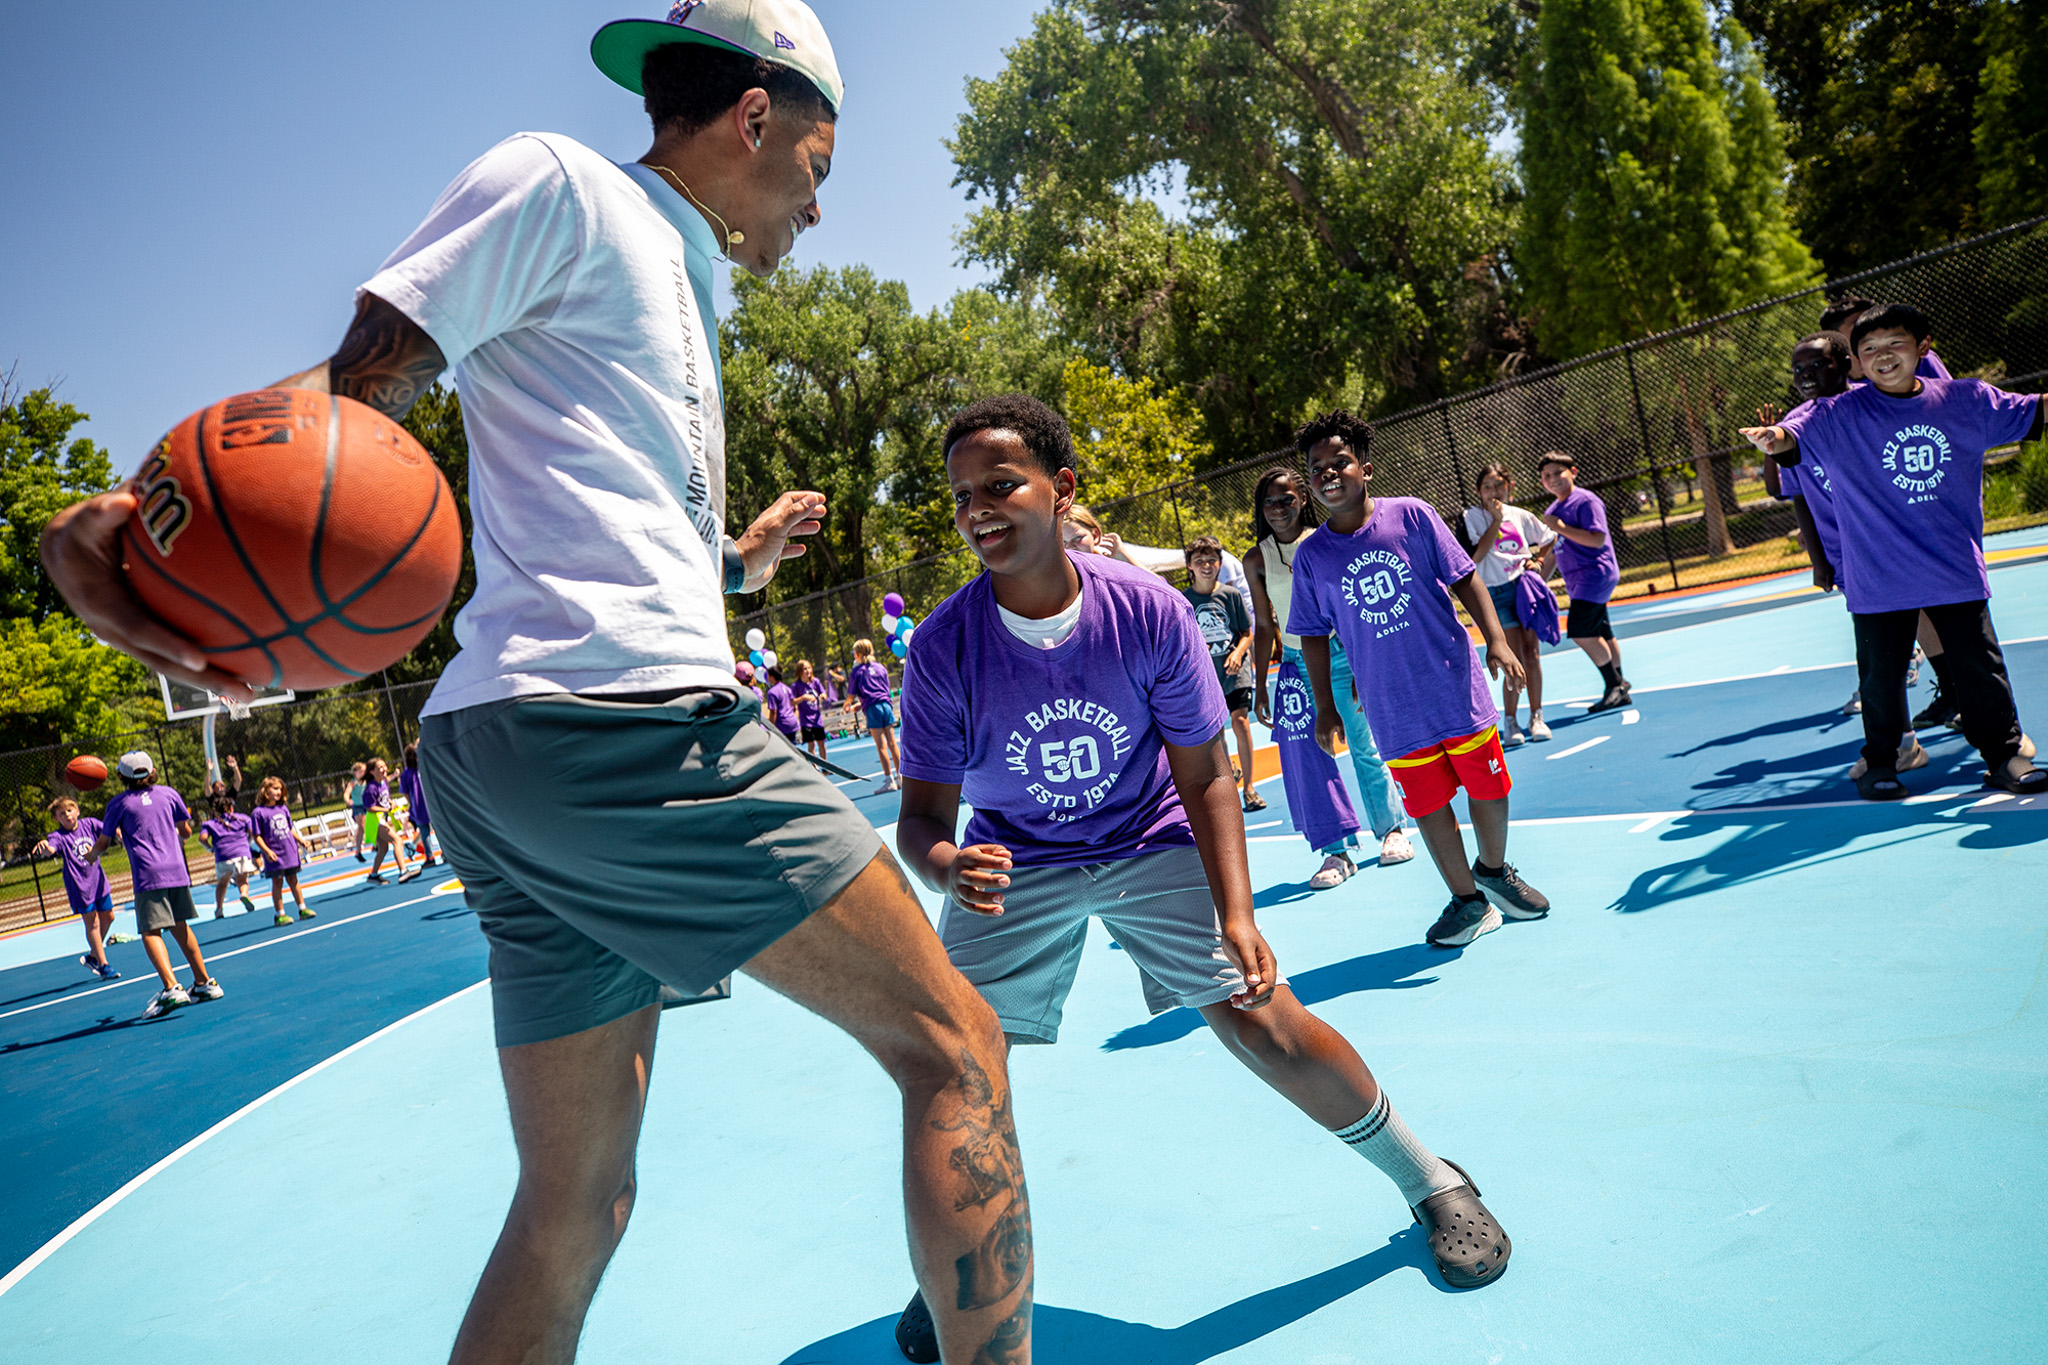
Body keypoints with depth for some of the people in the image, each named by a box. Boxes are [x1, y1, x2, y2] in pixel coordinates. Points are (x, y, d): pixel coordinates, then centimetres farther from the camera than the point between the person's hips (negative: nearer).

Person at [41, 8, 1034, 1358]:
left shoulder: (676, 288, 29)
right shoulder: (560, 182, 3)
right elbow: (359, 383, -8)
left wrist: (738, 560, 42)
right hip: (622, 719, -10)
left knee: (573, 1207, 13)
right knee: (952, 1045, -3)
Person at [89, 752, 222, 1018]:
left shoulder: (119, 803, 3)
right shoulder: (169, 794, 11)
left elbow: (103, 843, 12)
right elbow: (185, 830, 18)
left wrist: (91, 855, 34)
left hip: (148, 875, -5)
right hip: (177, 870, 5)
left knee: (151, 931, -7)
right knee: (180, 927, 16)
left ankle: (171, 989, -23)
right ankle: (204, 983, 20)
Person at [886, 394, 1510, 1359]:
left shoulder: (1148, 610, -21)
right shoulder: (943, 646, -21)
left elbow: (1204, 775, -13)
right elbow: (922, 814, -16)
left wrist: (1236, 912, -23)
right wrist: (946, 867, -40)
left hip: (1150, 843, -1)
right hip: (1012, 865, 1)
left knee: (1260, 1020, -11)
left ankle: (1432, 1184, 15)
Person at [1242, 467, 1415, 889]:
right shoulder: (1256, 560, 1)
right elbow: (1264, 626, 6)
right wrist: (1259, 685, 5)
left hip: (1340, 653, -2)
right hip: (1296, 663, 2)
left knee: (1366, 748, 7)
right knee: (1306, 757, -1)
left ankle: (1392, 830, 26)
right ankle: (1336, 852, 9)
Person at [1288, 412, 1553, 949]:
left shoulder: (1412, 515, -6)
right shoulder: (1311, 555, -2)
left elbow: (1464, 579, -1)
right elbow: (1314, 635, 6)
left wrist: (1496, 640, -10)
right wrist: (1325, 705, 3)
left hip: (1457, 687, 0)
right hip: (1394, 709, 1)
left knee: (1488, 787, 9)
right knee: (1428, 804, 6)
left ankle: (1494, 871, 37)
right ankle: (1467, 900, 25)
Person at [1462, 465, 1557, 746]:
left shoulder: (1521, 515, 9)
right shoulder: (1472, 517, -2)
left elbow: (1550, 539, 22)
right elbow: (1473, 557, -16)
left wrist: (1539, 562, 6)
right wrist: (1496, 520, -12)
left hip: (1525, 587, 4)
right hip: (1496, 593, -4)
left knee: (1533, 655, 2)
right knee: (1516, 661, -10)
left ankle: (1536, 717, 13)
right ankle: (1509, 721, 4)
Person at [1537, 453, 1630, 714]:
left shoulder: (1586, 501, -10)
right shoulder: (1552, 511, 15)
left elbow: (1597, 539, -20)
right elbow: (1554, 550, 24)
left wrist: (1561, 528, -20)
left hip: (1596, 573, -8)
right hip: (1577, 581, 8)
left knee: (1580, 630, -18)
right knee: (1601, 635, 11)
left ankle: (1615, 684, -6)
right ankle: (1618, 690, 18)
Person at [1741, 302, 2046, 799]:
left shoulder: (1966, 400, 1)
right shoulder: (1837, 414, -8)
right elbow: (1795, 432, -25)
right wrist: (1774, 436, -48)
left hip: (1957, 570, 2)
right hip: (1879, 579, -2)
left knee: (1980, 666, 8)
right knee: (1882, 673, 6)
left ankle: (2003, 754, 23)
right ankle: (1880, 763, 22)